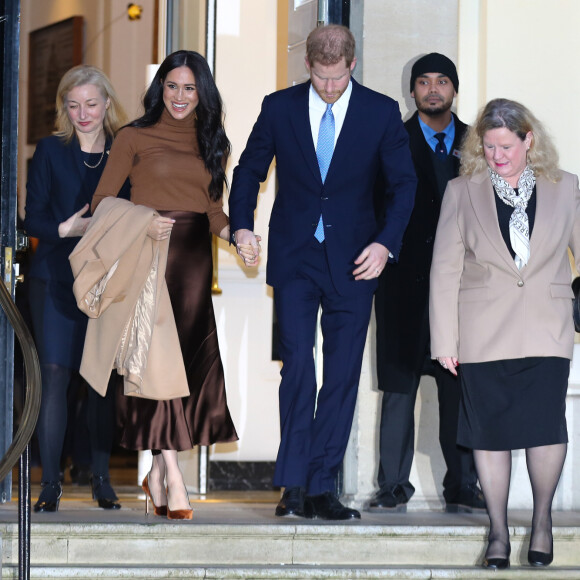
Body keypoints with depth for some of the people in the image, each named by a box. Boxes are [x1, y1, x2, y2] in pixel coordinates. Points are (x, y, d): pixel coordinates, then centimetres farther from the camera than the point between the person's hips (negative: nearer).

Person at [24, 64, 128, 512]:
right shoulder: (51, 151, 4)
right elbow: (33, 219, 0)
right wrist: (67, 229, -17)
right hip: (57, 278, -1)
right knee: (55, 374, -7)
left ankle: (102, 477, 13)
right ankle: (51, 482, -1)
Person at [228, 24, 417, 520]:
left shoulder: (382, 113, -1)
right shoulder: (279, 108, 2)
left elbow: (405, 183, 3)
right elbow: (249, 171, 10)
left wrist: (386, 242, -11)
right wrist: (241, 224, -5)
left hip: (353, 261, 0)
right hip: (294, 258, 0)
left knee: (342, 376, 1)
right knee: (297, 365, -11)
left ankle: (321, 489, 7)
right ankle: (294, 484, -6)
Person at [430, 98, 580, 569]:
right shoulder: (463, 192, 6)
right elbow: (445, 269, 4)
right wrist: (444, 339, 0)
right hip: (484, 332, 1)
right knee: (490, 432, 3)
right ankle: (498, 531, 15)